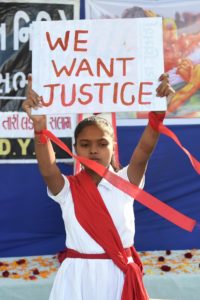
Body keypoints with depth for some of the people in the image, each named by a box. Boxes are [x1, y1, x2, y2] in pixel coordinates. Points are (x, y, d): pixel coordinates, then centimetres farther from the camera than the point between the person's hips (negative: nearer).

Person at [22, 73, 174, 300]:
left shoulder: (125, 182, 2)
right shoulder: (66, 188, 0)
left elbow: (145, 148, -14)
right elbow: (47, 168, -21)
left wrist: (159, 110, -31)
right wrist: (40, 128, -39)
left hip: (121, 277, 1)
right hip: (78, 279, 0)